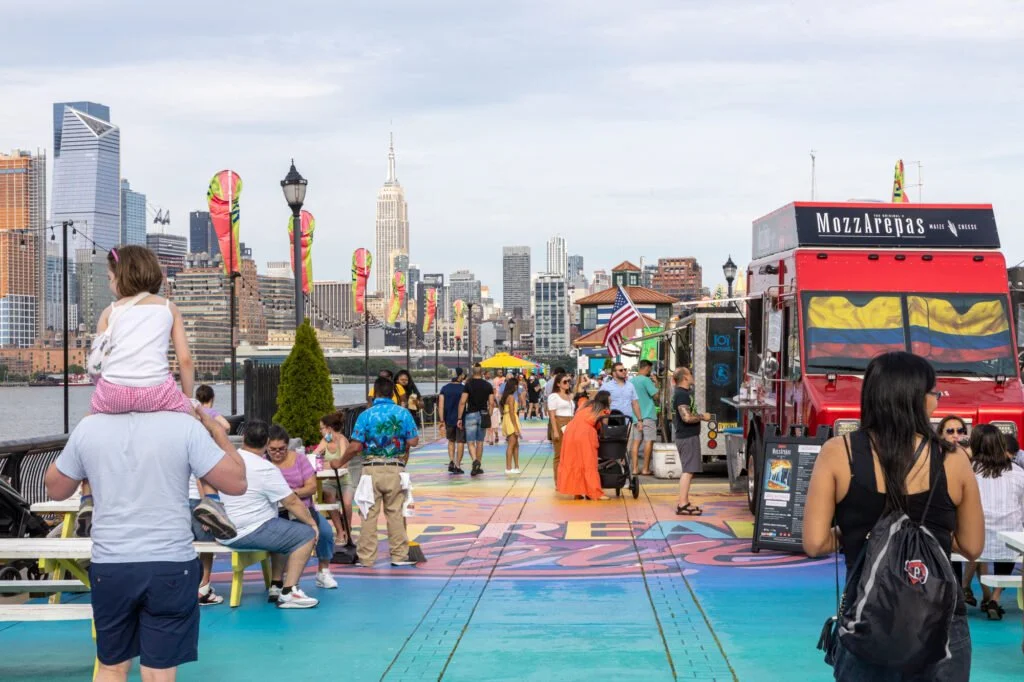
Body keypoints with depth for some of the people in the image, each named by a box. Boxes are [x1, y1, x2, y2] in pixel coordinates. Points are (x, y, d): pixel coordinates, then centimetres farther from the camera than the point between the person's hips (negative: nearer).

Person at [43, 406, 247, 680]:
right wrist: (219, 432, 8)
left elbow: (56, 489, 13)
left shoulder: (88, 427, -2)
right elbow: (236, 483, -6)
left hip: (109, 568, 2)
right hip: (170, 567, -2)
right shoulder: (185, 425, -10)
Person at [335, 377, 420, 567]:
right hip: (395, 469, 1)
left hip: (371, 468, -1)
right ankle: (399, 555, 11)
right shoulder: (403, 413, -1)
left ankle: (366, 557, 8)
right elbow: (413, 441, -2)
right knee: (395, 512, 8)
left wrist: (341, 462, 4)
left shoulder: (366, 415, -6)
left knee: (369, 514, 5)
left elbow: (355, 446, -10)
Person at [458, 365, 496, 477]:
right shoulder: (488, 386, 3)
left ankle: (475, 460, -26)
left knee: (470, 442, -2)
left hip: (471, 414, -3)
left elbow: (462, 402, -11)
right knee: (480, 442, 13)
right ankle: (478, 467, 17)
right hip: (483, 415, 3)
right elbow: (491, 403, 1)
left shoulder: (468, 384, -6)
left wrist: (460, 418, -5)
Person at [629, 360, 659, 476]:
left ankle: (635, 468, 7)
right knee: (649, 441, -2)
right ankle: (646, 469, -3)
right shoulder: (646, 380, -11)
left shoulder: (631, 381, 10)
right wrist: (656, 384, 1)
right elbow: (656, 395, -13)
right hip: (647, 415, -7)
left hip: (635, 416, 7)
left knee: (636, 441, 8)